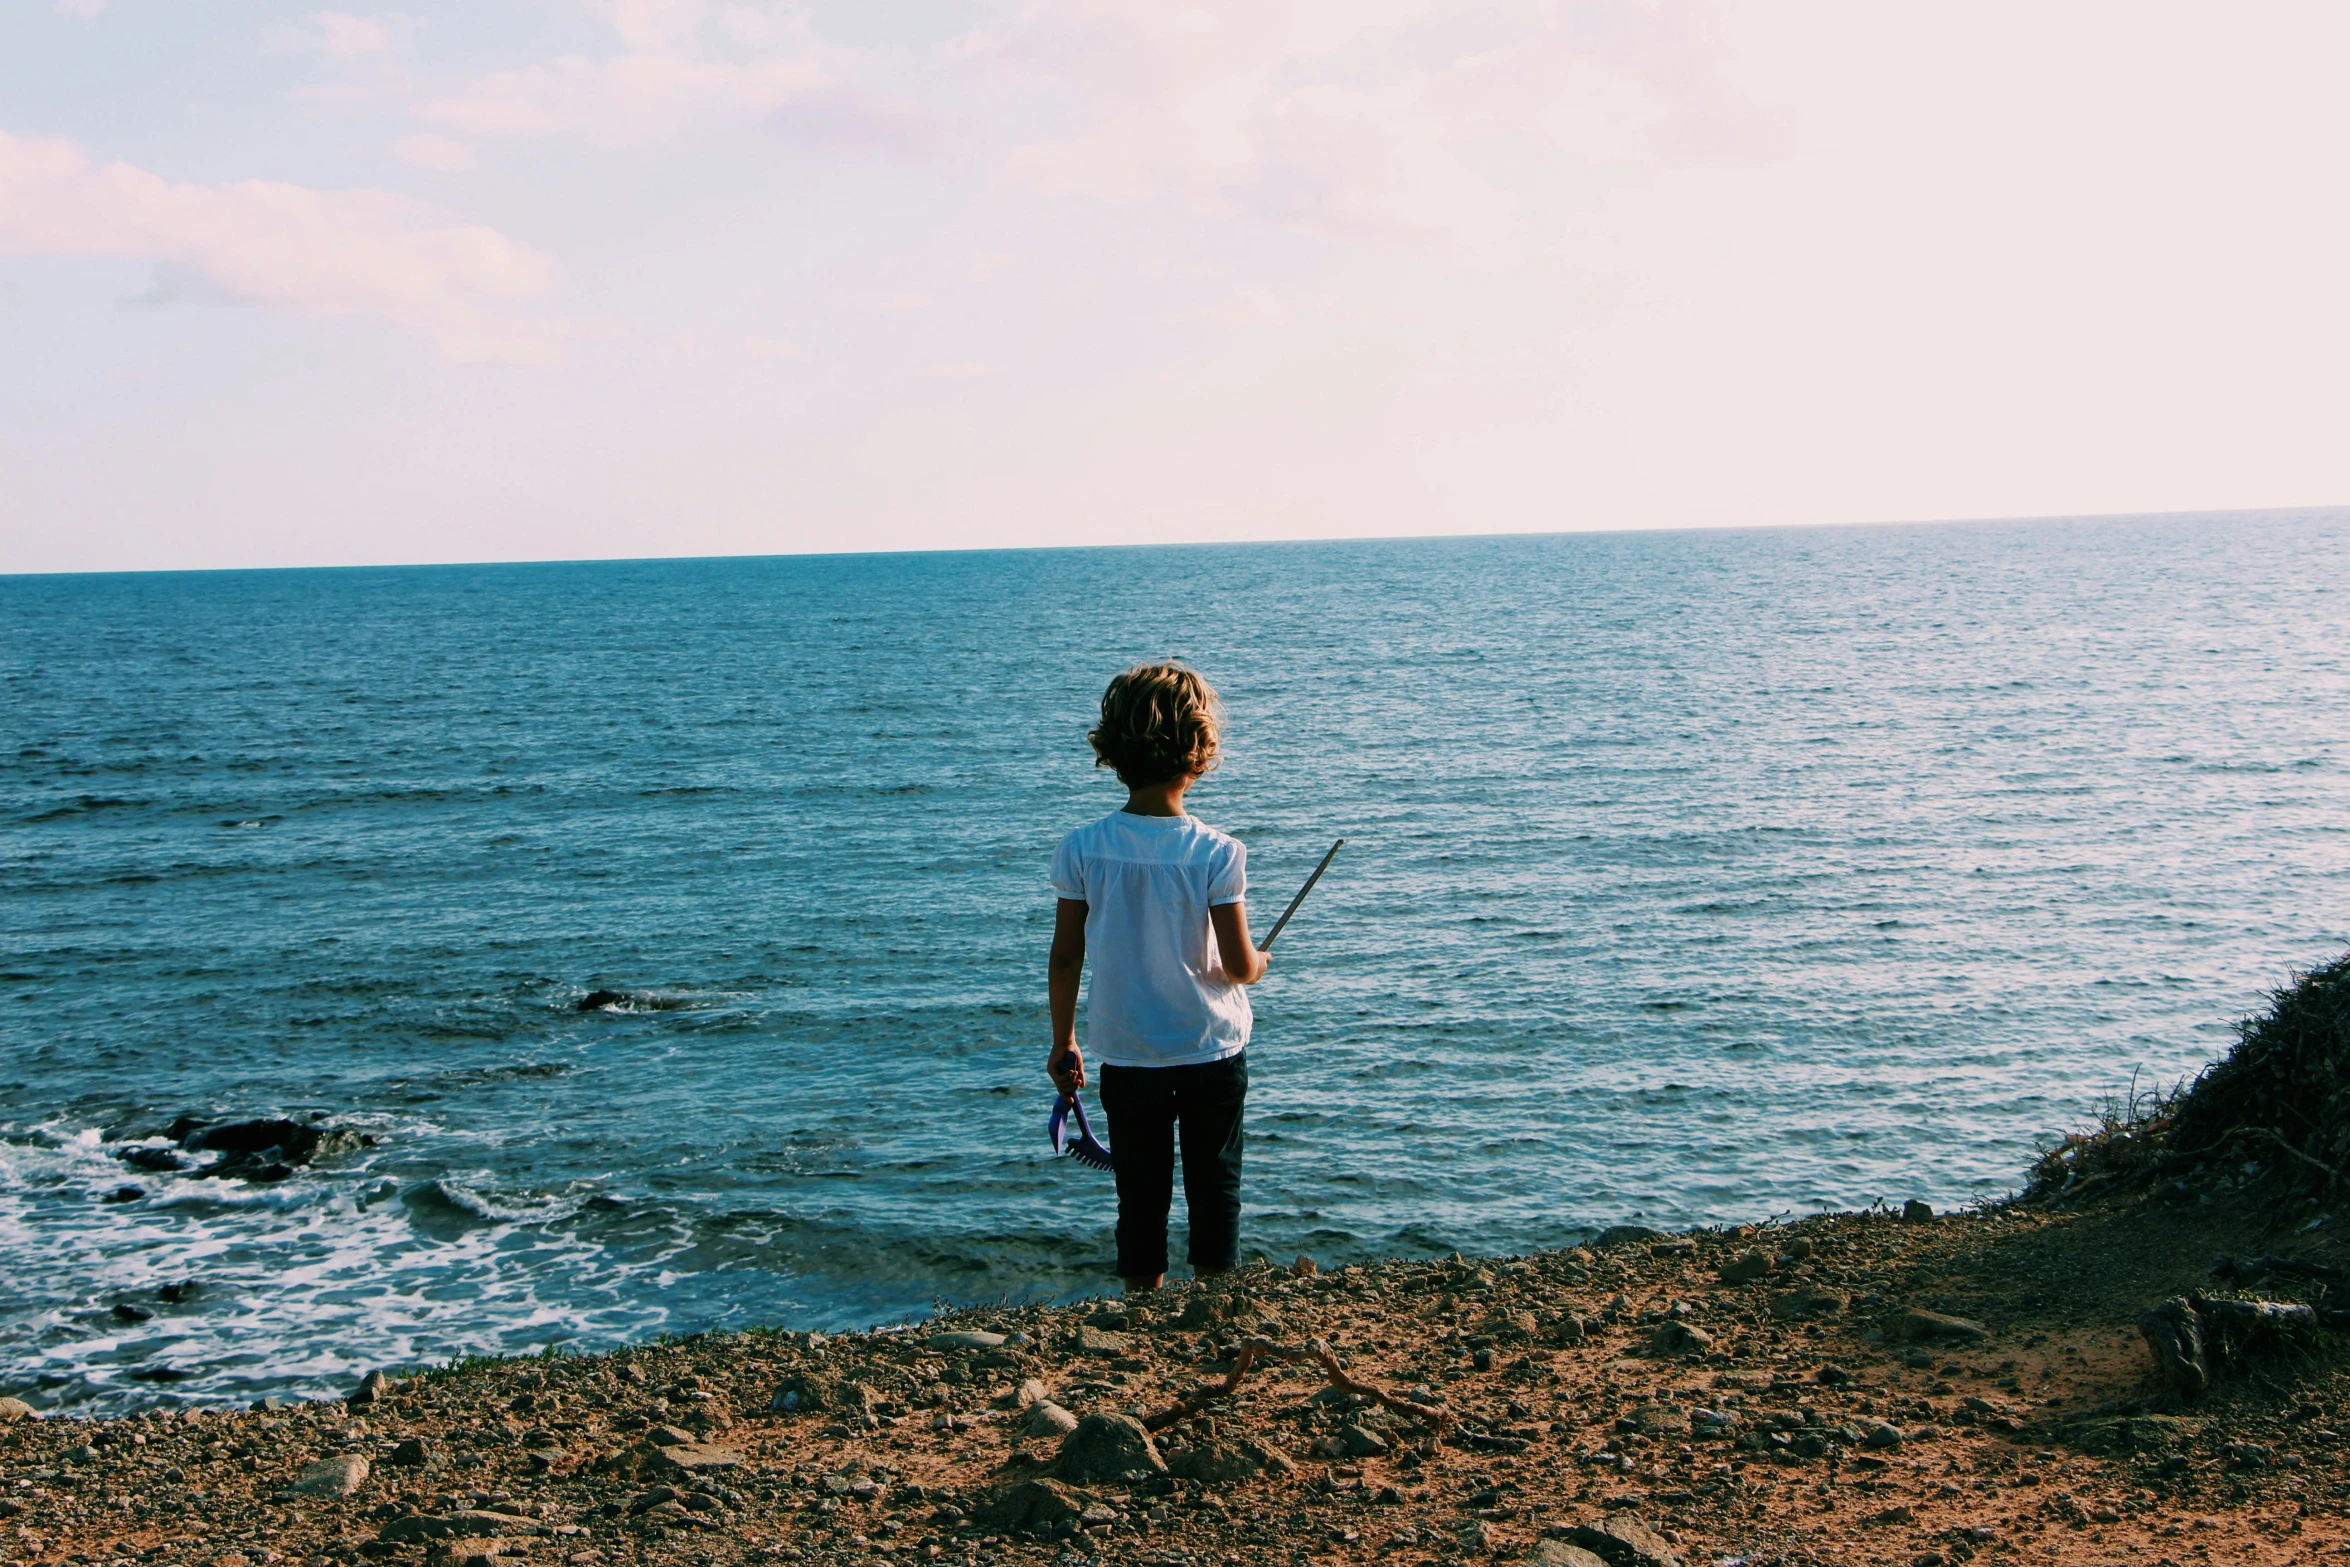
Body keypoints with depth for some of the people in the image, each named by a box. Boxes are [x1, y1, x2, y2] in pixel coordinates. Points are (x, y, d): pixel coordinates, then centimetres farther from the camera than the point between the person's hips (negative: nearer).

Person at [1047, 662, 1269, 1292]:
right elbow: (1238, 966, -12)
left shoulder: (1083, 848, -10)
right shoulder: (1216, 853, -15)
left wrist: (1063, 1042, 9)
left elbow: (1065, 960, -4)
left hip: (1126, 1053, 2)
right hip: (1213, 1050, -1)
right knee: (1215, 1191, 13)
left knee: (1141, 1196, 13)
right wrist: (1259, 962, 11)